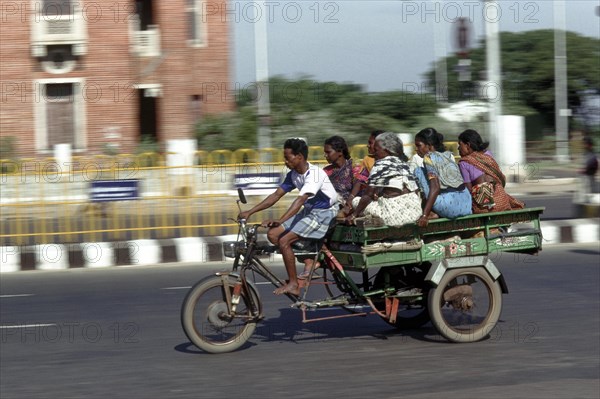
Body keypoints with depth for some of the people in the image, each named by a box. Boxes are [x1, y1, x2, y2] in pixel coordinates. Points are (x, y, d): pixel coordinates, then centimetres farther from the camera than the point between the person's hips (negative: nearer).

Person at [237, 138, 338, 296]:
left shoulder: (314, 173, -24)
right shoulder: (293, 175, 2)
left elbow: (300, 200, -35)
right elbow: (276, 196, 5)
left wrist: (280, 221, -46)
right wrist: (250, 212, -3)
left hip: (324, 213, -9)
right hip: (308, 211, 9)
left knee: (284, 240, -19)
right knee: (273, 234, -4)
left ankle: (293, 284, -9)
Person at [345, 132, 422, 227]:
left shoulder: (380, 164, -3)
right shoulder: (403, 163, 18)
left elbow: (368, 194, -7)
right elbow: (416, 191, 18)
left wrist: (353, 215, 0)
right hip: (415, 212, 8)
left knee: (356, 201, 5)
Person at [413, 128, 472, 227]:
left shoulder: (429, 157, -4)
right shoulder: (448, 155, 20)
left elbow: (435, 188, -15)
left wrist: (424, 215, -18)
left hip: (451, 207, -8)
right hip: (466, 206, 8)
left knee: (418, 171, 2)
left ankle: (433, 213, -1)